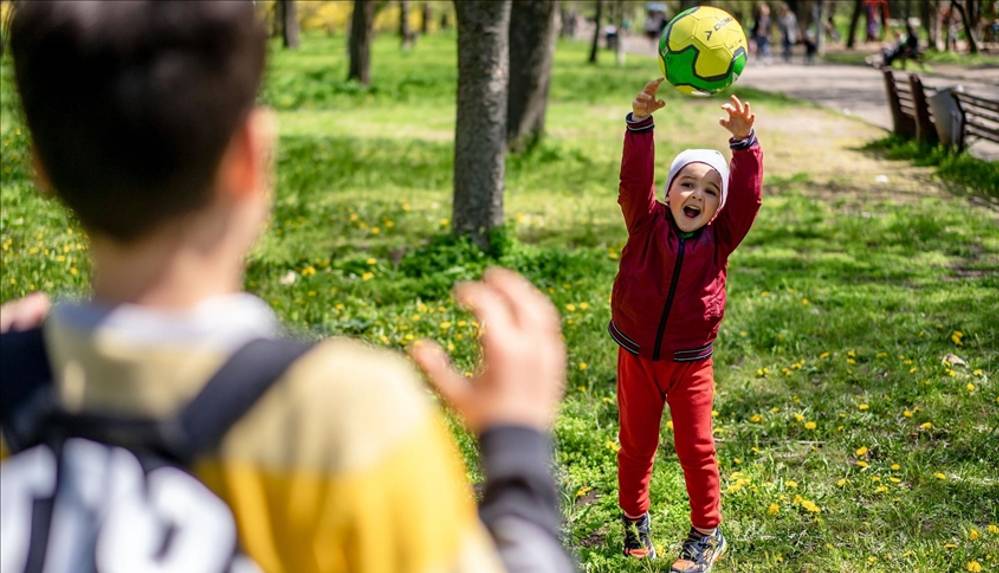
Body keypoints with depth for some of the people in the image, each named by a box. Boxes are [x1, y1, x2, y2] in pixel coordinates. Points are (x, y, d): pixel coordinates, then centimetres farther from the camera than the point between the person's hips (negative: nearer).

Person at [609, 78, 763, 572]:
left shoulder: (720, 238, -6)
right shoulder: (647, 225, -8)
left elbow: (747, 196, -18)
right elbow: (634, 180, -21)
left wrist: (744, 141, -31)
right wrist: (640, 122, -34)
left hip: (689, 363, 0)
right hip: (636, 357, 0)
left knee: (695, 448, 7)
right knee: (636, 444, 14)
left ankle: (707, 533, 22)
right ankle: (634, 519, 33)